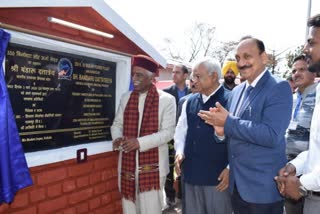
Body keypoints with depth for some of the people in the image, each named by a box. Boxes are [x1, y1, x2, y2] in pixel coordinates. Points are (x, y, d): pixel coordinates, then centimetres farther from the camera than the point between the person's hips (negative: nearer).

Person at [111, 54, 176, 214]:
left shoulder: (166, 99, -8)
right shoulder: (126, 98, 8)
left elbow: (168, 132, -12)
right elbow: (117, 124, 11)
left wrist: (140, 142, -22)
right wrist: (117, 137, -12)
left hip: (153, 163, -4)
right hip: (128, 162, 5)